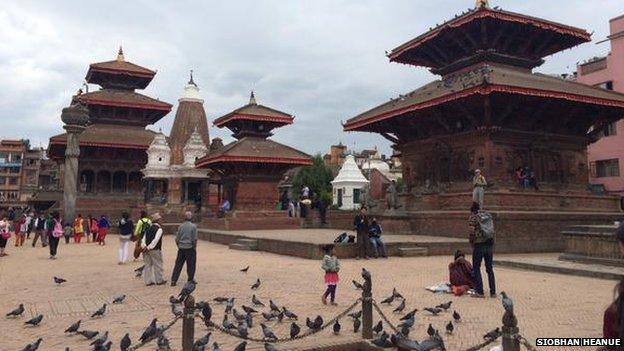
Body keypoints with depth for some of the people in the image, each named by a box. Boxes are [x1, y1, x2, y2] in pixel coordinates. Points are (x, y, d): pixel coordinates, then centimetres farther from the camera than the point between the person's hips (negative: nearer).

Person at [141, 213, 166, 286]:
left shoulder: (149, 228, 12)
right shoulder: (159, 229, -11)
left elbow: (144, 238, 4)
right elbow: (155, 240, -21)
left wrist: (144, 246, -8)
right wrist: (149, 248, -20)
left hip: (147, 250, 7)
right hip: (155, 250, -7)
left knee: (148, 265, 13)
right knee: (158, 265, 7)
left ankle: (148, 281, 17)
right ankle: (159, 280, 16)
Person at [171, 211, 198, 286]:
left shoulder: (181, 226, 3)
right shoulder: (193, 226, -7)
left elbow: (177, 238, 6)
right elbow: (194, 239, -9)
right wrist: (194, 247, 3)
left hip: (181, 248, 4)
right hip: (190, 248, -4)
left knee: (178, 265, 8)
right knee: (191, 265, 6)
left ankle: (173, 280, 8)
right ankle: (190, 280, 12)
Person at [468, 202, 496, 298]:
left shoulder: (473, 217, -5)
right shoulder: (488, 215, 10)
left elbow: (472, 233, -11)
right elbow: (492, 231, 10)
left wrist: (472, 243, 3)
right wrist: (492, 245, 15)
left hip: (478, 245, -5)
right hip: (489, 244, 5)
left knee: (476, 268, 5)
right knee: (490, 268, 12)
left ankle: (480, 292, 2)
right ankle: (493, 292, 13)